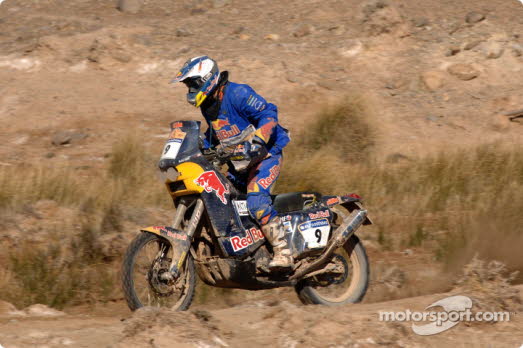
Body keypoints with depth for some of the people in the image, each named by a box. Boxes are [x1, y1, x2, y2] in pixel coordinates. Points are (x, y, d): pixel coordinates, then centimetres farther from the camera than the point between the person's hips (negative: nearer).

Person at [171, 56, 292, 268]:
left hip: (265, 155, -10)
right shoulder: (208, 106, 12)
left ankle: (283, 253, -28)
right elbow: (212, 135, 28)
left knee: (256, 201, -28)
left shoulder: (237, 94, -16)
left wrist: (256, 141, -35)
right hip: (239, 162, 10)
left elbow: (269, 114, -23)